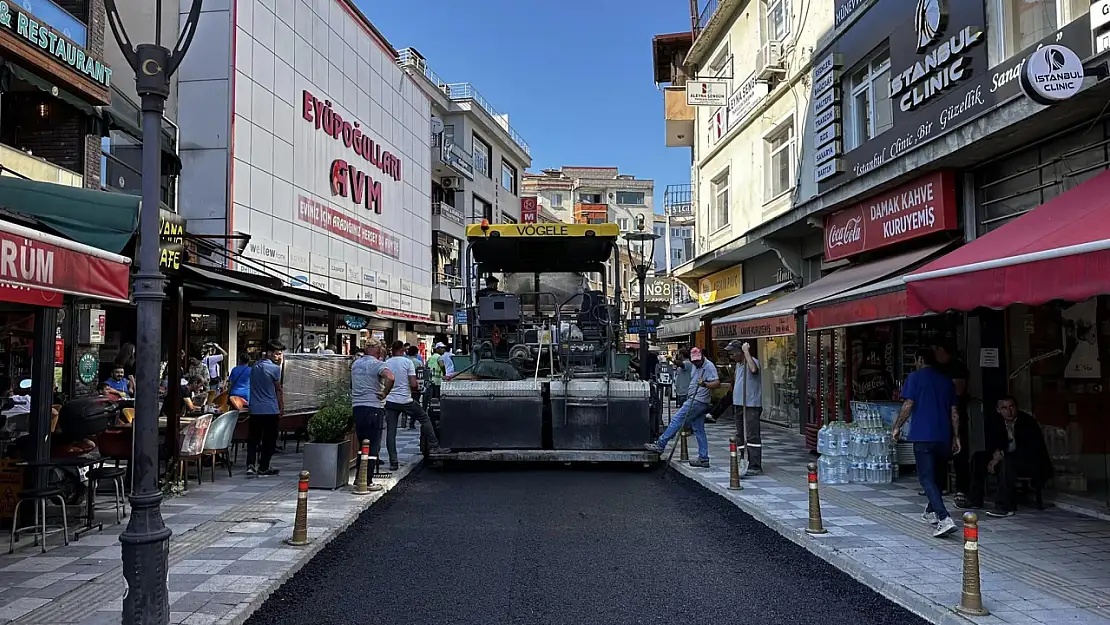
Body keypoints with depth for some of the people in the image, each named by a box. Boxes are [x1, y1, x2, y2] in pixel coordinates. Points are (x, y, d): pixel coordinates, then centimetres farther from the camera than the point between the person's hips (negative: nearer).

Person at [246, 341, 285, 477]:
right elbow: (278, 390, -4)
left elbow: (254, 386, 17)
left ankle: (250, 465, -3)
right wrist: (282, 407, 5)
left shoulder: (255, 366, 10)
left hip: (255, 409, 6)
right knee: (269, 439, 5)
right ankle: (263, 467, 11)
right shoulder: (274, 368, -11)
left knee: (253, 438, 9)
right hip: (270, 409, -6)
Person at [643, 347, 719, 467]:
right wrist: (689, 392, 22)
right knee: (699, 430, 8)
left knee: (676, 420, -9)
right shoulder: (695, 366, 17)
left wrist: (704, 384, -34)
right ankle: (703, 459, 10)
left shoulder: (709, 366, -12)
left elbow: (717, 383, -20)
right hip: (694, 400, 10)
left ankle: (660, 445, -5)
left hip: (698, 402, -10)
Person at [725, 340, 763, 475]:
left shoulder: (753, 361, -12)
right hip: (739, 404, 10)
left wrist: (746, 351, -28)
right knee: (741, 436, 15)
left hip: (751, 405, -9)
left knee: (752, 436, -9)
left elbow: (753, 369, -38)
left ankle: (755, 467, -8)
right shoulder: (738, 364, 16)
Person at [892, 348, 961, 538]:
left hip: (923, 436, -6)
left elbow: (908, 405, -8)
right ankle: (931, 512, 34)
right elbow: (954, 412, 14)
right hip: (944, 437, 6)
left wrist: (897, 427, 2)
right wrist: (956, 437, 18)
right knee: (935, 474, 22)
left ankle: (945, 519, -21)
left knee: (926, 478, -7)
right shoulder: (947, 381, 13)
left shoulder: (915, 377, -2)